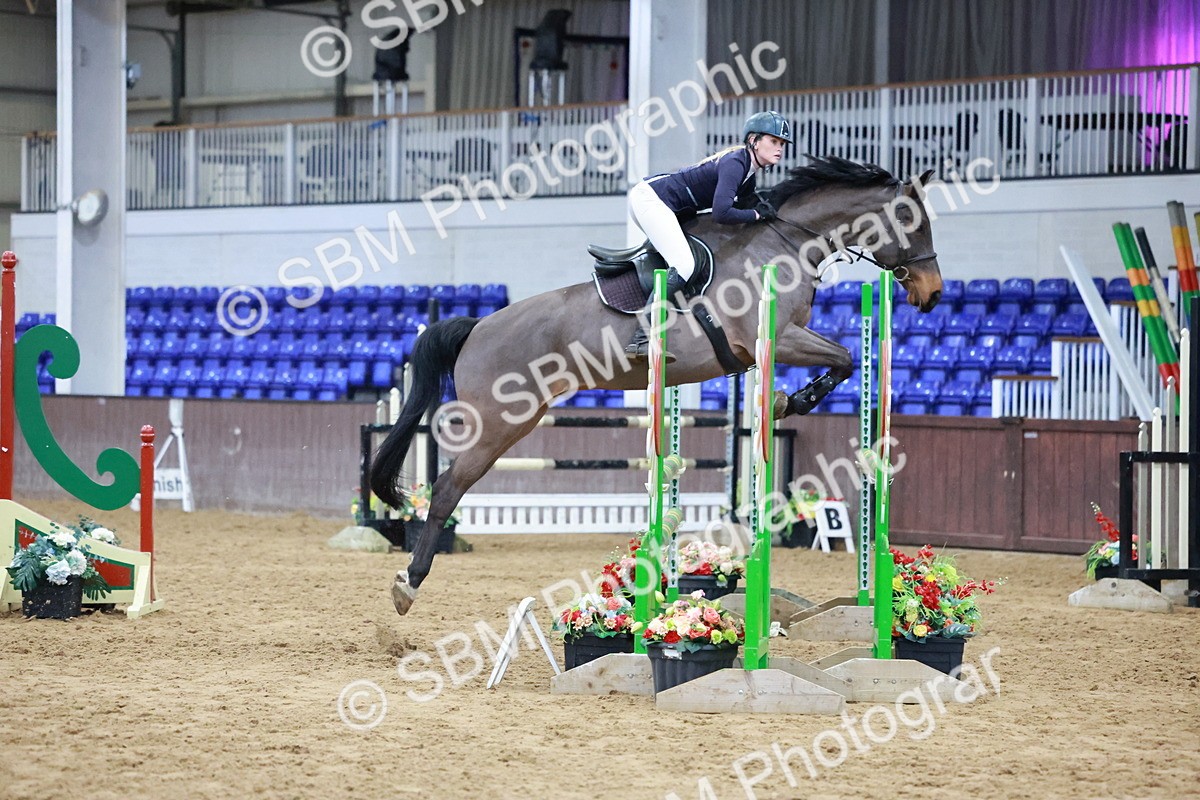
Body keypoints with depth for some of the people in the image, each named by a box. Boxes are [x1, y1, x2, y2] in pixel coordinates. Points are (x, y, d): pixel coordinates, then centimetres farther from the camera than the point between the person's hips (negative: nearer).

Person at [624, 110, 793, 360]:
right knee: (683, 266, -21)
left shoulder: (749, 170, 12)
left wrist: (761, 207, 3)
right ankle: (642, 339, -28)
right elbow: (722, 214, -28)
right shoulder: (734, 163, -18)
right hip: (650, 198, -11)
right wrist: (756, 215, -13)